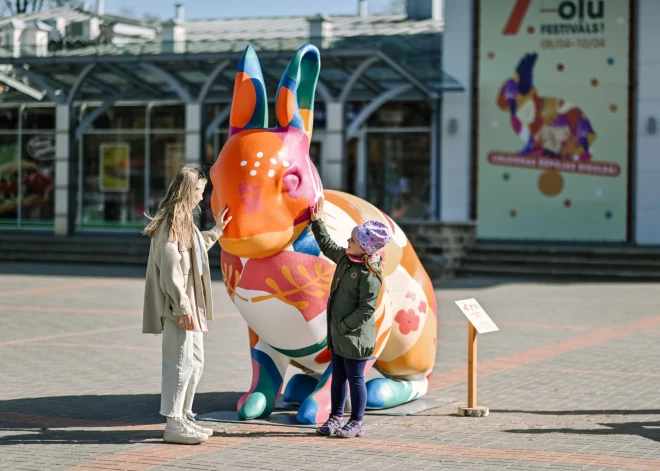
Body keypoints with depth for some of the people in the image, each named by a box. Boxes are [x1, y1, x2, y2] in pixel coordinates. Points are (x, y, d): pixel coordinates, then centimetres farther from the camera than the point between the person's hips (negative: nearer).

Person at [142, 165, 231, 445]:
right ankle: (174, 425, -3)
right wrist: (183, 308, -22)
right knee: (181, 363, -7)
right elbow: (170, 269, -21)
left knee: (195, 361, 16)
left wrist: (216, 231, 40)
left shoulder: (184, 221, 16)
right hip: (180, 307, -11)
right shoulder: (170, 223, -16)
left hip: (191, 305, 11)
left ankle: (184, 417, 24)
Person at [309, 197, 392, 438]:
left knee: (355, 378, 3)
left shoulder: (370, 274, -20)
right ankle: (336, 418, 25)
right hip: (337, 334, 8)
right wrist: (317, 221, 23)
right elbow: (327, 246, 25)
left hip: (356, 336, -8)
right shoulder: (345, 258, 5)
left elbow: (366, 309, -21)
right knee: (338, 376, 15)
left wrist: (343, 326, -18)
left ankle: (356, 423, 14)